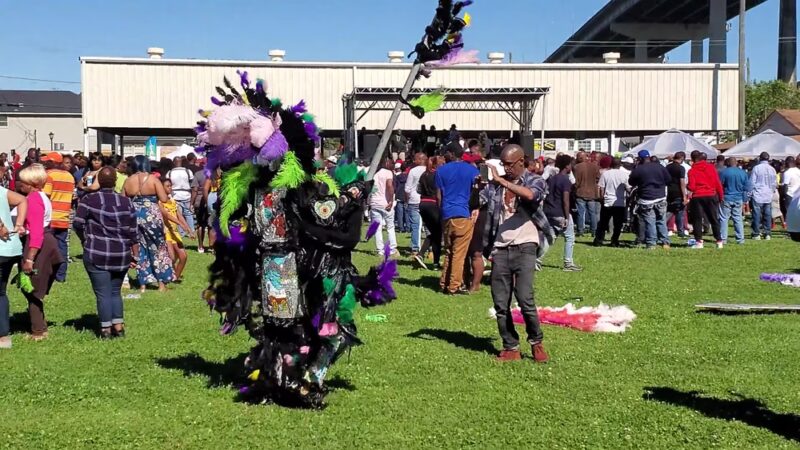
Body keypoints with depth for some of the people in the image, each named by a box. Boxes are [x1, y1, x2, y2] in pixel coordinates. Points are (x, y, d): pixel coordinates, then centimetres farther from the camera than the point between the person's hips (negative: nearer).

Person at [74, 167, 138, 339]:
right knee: (115, 291, 17)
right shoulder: (126, 202, 4)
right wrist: (135, 255, 10)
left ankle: (106, 329, 7)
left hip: (97, 254, -3)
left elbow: (78, 223, -8)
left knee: (103, 293, 4)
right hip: (121, 254, 3)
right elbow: (133, 232, 4)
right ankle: (119, 327, 17)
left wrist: (86, 240, 10)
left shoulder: (88, 199, -2)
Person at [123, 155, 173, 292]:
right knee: (158, 248, 8)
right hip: (152, 216, -3)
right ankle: (162, 283, 8)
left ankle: (143, 284, 12)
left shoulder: (128, 181, 3)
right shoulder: (153, 179, -7)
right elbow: (164, 199, -12)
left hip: (134, 217, 3)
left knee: (139, 250, 11)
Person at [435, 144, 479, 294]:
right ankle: (454, 286, -2)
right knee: (459, 253, -2)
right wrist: (476, 211, 11)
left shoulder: (441, 170, 6)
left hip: (447, 215, 3)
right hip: (464, 215, -3)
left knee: (448, 252, 15)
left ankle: (444, 283, 15)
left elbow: (438, 195, 7)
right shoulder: (472, 170, 1)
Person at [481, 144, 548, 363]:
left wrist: (502, 181, -19)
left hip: (524, 247, -4)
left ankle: (536, 343, 8)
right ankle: (510, 348, 13)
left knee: (525, 298, -13)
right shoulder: (496, 184, 15)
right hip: (500, 248, 4)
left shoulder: (535, 181, 3)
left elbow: (530, 194, -21)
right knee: (500, 303, 2)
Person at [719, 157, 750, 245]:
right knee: (738, 219, 9)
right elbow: (747, 188, 8)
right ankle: (740, 239, 9)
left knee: (723, 218, 1)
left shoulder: (724, 172, -10)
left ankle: (723, 238, -1)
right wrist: (745, 199, 16)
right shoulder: (743, 173, 4)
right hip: (738, 199, 4)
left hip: (726, 198, -4)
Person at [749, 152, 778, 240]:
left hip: (757, 196, -4)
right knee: (767, 215, 8)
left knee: (757, 215, 1)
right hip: (768, 196, 4)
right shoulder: (772, 169, 4)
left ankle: (756, 234, 2)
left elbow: (752, 182, -7)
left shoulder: (756, 168, -8)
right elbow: (775, 183, 12)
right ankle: (767, 234, 11)